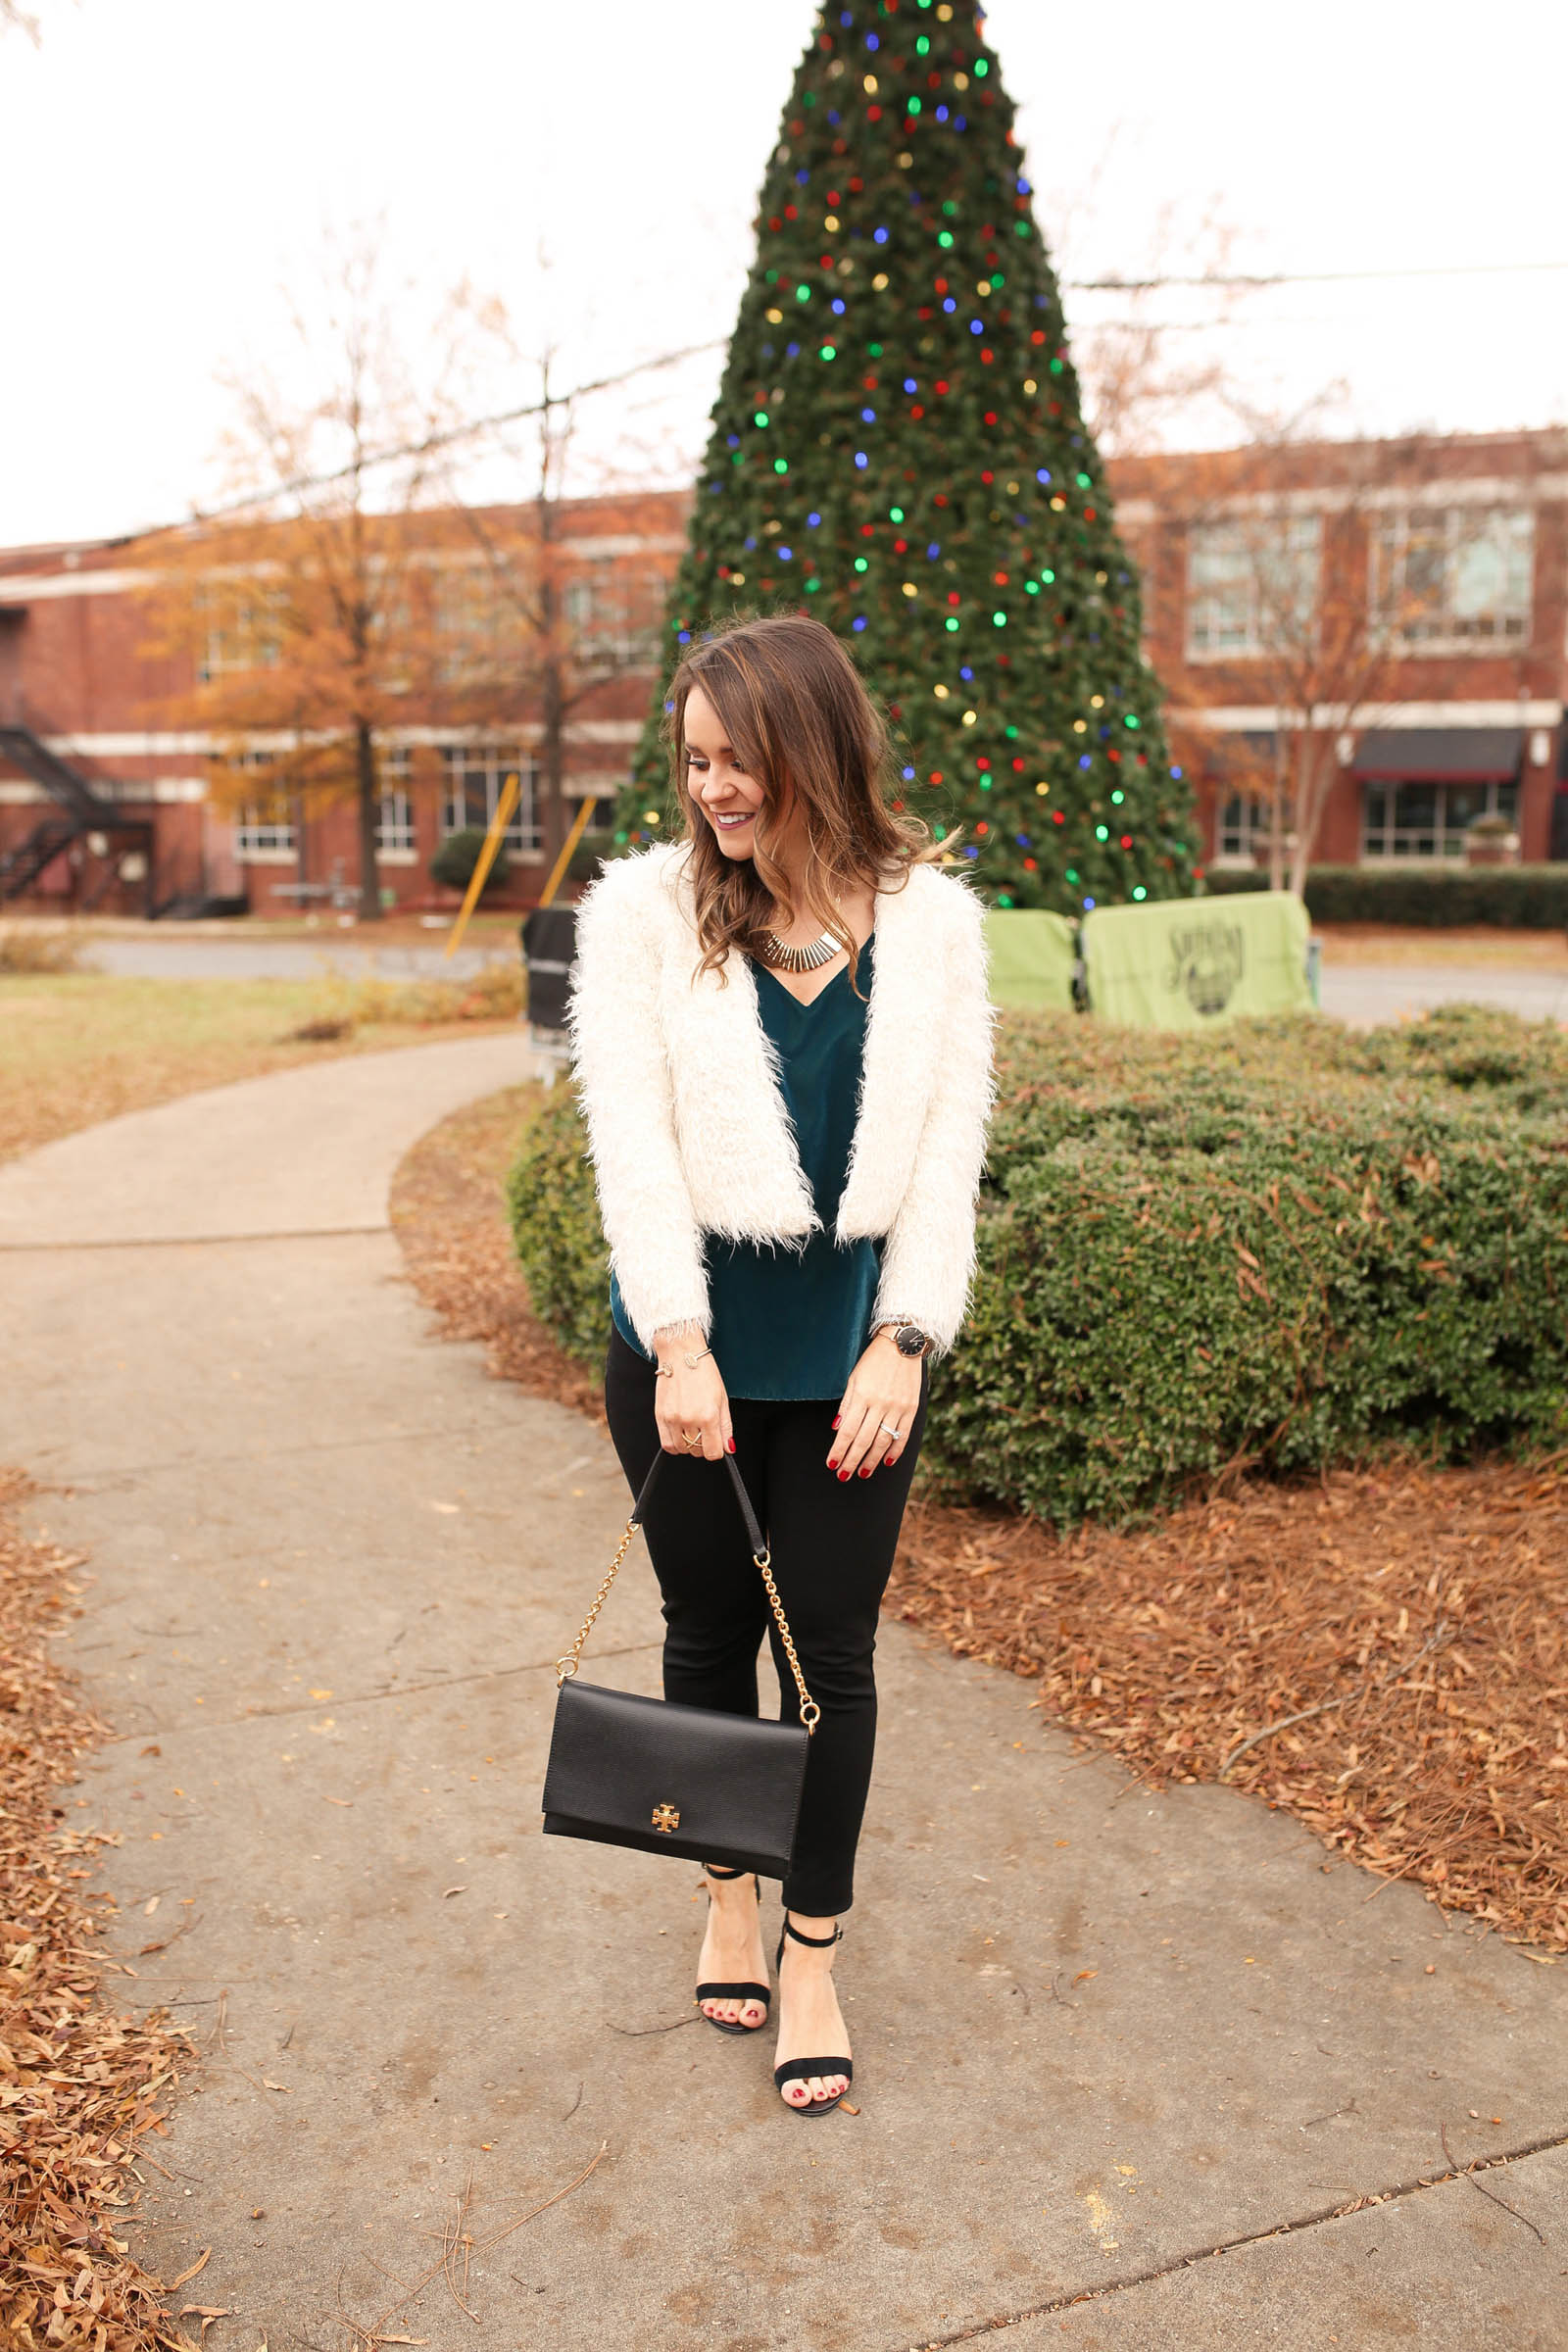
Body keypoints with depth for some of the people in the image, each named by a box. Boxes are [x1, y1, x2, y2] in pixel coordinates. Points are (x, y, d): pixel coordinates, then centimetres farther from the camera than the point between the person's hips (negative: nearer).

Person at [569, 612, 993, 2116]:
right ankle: (728, 1896, 40)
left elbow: (948, 1148, -2)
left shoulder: (930, 922, -2)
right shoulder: (646, 911, -6)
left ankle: (812, 1959, 27)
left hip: (849, 1360, 0)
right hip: (688, 1353, 0)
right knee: (708, 1630, 16)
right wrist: (678, 1343, -19)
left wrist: (904, 1342, -10)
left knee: (831, 1651, 7)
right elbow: (631, 1133, -12)